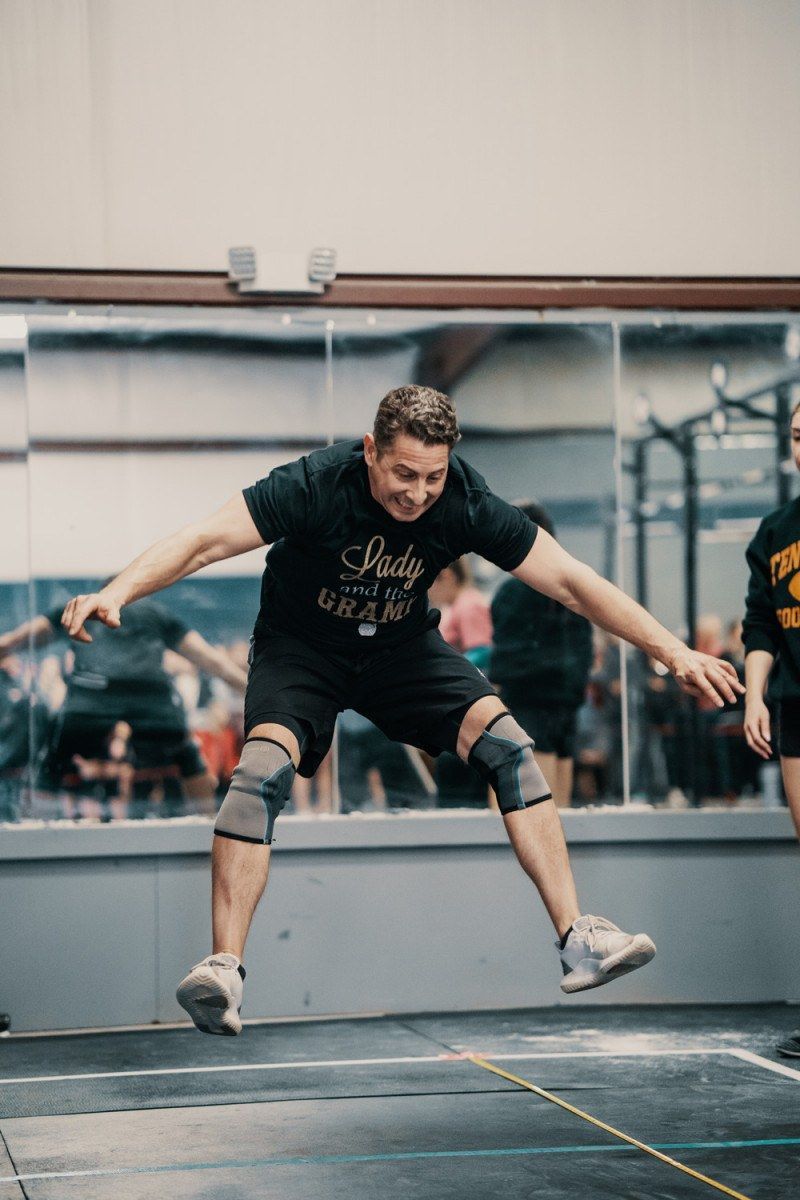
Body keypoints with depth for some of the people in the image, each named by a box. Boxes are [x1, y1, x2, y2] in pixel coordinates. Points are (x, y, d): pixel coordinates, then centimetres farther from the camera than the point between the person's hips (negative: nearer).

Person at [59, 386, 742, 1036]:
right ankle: (224, 968, -30)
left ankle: (578, 942, -14)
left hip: (403, 648, 3)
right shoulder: (317, 485, -29)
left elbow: (570, 582, -15)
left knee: (506, 741, -17)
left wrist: (673, 652, -17)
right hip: (301, 647, -3)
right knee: (264, 766, -30)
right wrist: (116, 593, -50)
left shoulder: (464, 502, -21)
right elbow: (205, 542, -33)